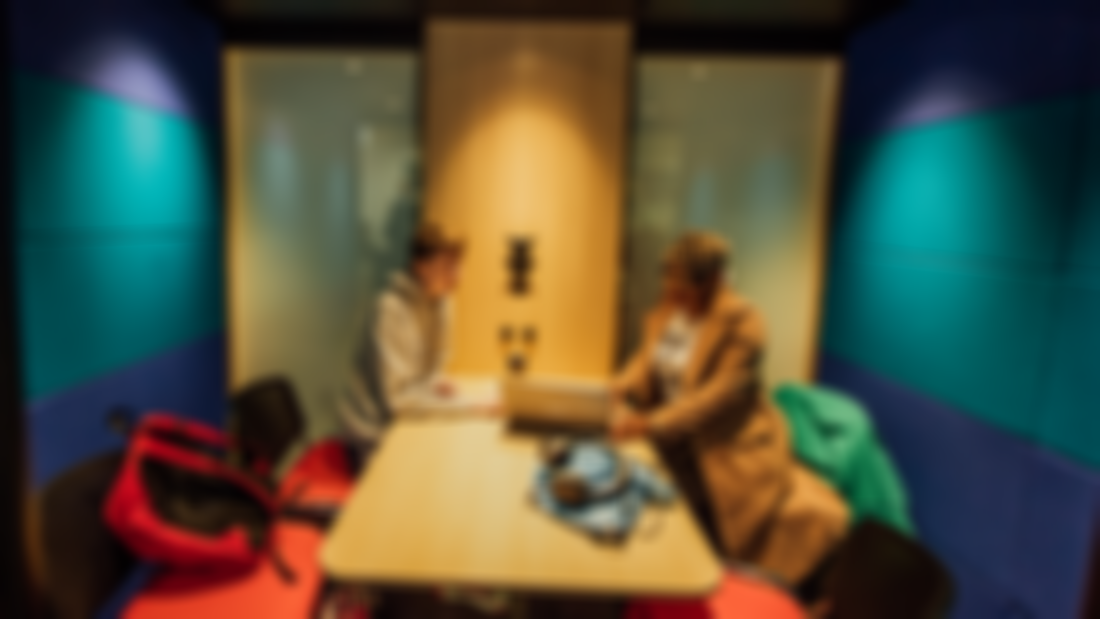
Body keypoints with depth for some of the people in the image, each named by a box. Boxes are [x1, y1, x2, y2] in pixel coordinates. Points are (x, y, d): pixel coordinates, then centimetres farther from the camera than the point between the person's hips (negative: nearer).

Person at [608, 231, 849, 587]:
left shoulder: (741, 322, -18)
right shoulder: (666, 312, 3)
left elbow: (721, 392, -24)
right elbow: (645, 362, 9)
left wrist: (651, 423, -27)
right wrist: (625, 399, -12)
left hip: (734, 449, -5)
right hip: (676, 451, 5)